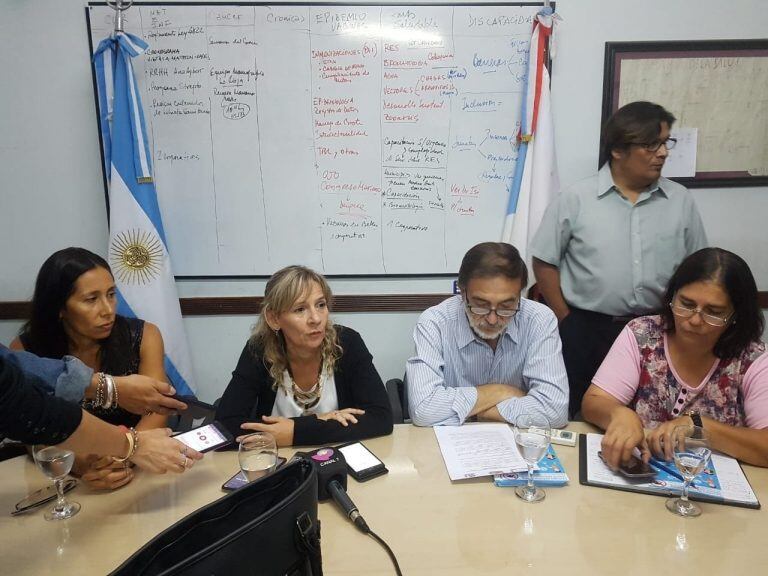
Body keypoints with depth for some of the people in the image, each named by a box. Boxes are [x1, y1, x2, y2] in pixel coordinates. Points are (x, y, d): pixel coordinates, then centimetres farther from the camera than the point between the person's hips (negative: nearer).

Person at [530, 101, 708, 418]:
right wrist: (567, 322, -4)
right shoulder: (576, 199, -6)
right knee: (571, 421, 9)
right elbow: (545, 262, -3)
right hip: (585, 331, -2)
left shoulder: (681, 201, 3)